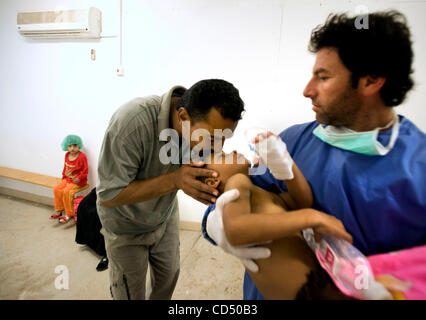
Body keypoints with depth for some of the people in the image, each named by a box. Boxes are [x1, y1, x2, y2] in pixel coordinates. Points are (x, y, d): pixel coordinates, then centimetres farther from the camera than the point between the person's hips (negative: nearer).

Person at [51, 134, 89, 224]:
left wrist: (79, 178, -24)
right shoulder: (67, 155, 7)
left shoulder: (82, 156, -15)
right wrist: (64, 174, 7)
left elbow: (85, 170, -14)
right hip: (67, 179, 8)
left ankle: (69, 214, -9)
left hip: (78, 180, -8)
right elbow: (65, 167, 20)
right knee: (56, 188, -6)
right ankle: (58, 210, 9)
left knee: (66, 191, -23)